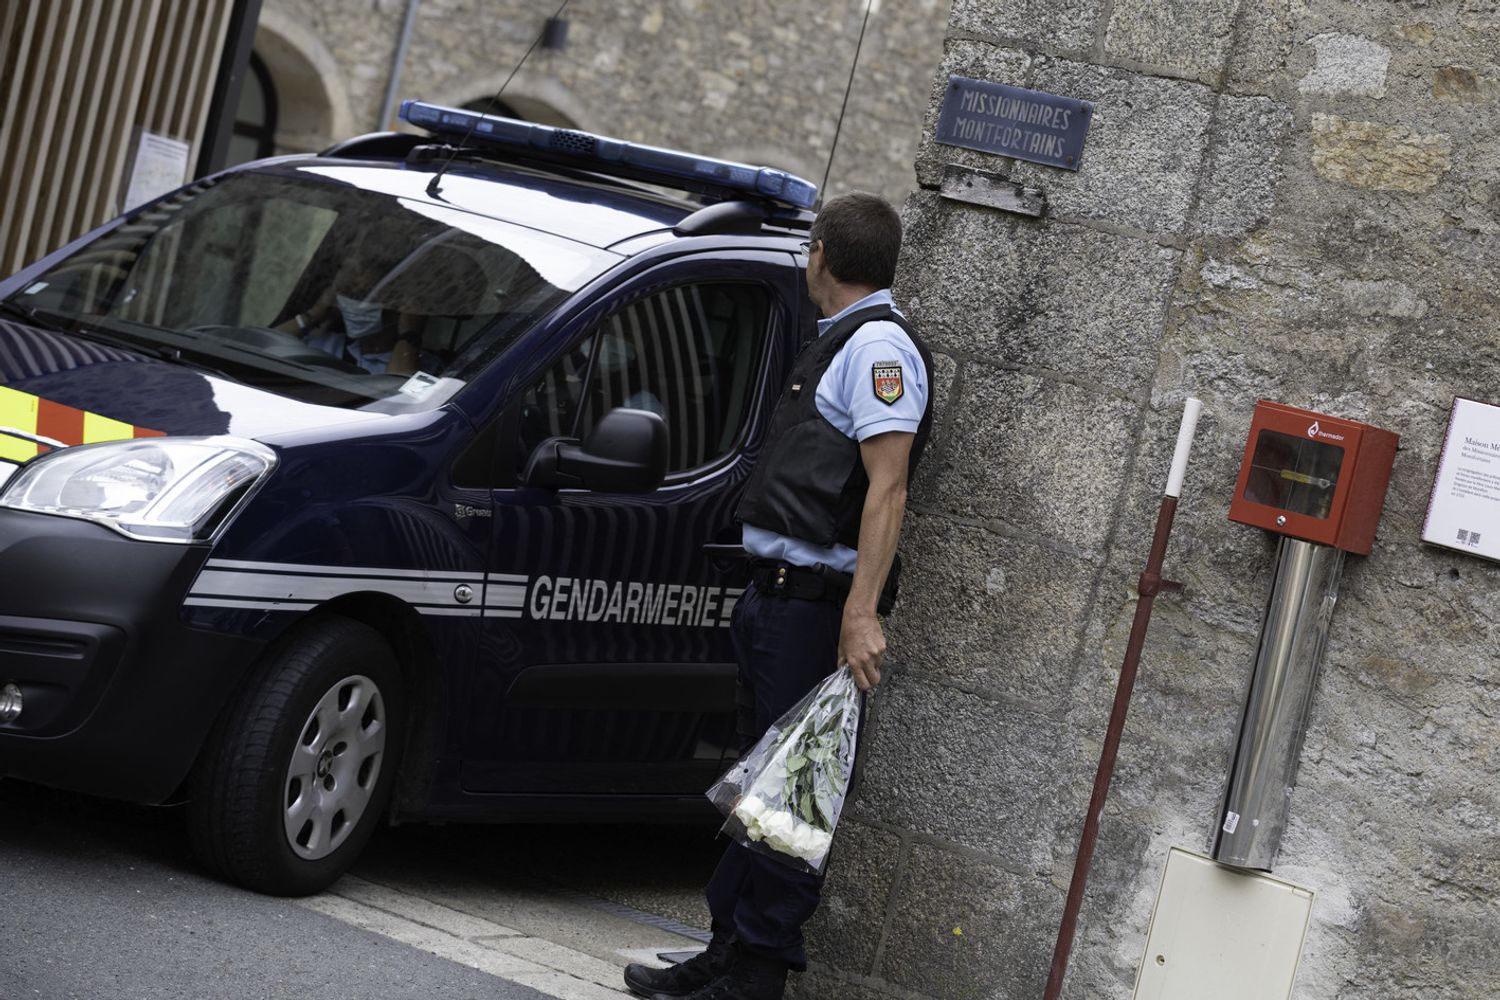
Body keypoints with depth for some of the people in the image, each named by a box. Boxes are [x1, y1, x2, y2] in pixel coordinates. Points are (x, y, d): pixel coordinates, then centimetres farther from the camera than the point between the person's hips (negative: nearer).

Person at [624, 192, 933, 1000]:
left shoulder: (879, 345, -11)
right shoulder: (838, 342, 20)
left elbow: (887, 488, -20)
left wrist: (860, 613, -27)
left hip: (814, 603, -10)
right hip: (773, 593, 10)